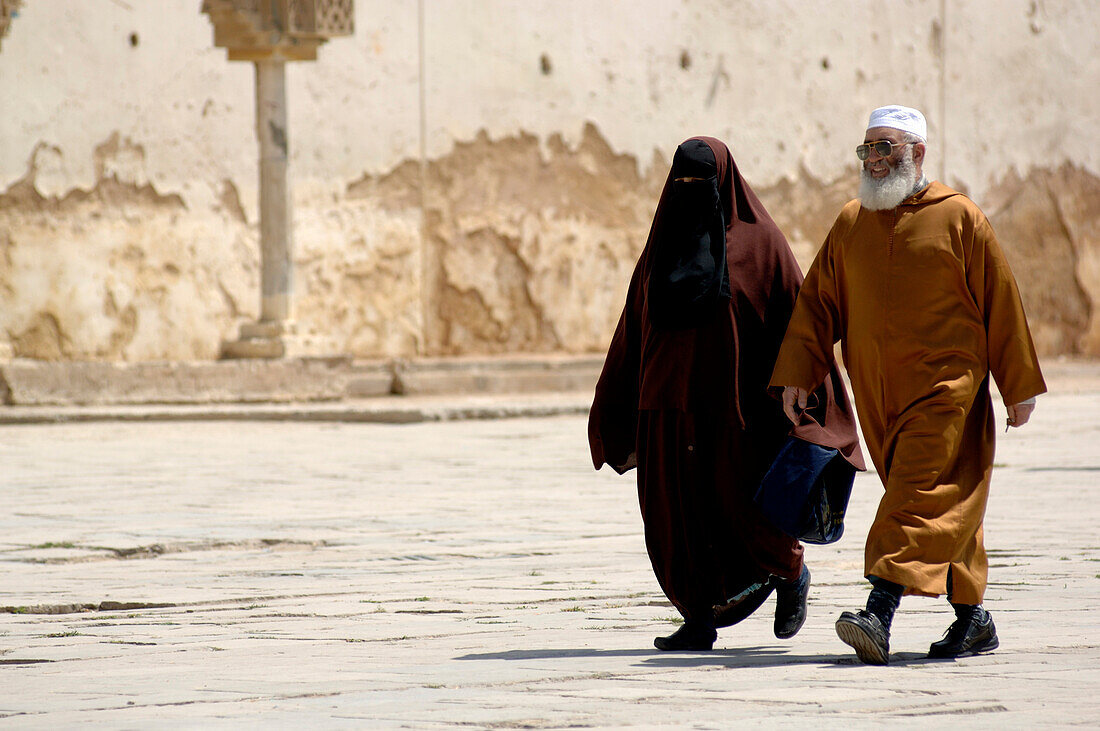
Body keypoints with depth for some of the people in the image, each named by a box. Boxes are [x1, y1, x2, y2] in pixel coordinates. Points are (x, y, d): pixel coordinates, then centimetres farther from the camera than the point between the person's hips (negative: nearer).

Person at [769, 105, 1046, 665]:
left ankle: (879, 616, -28)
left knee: (917, 498, -16)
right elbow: (817, 303, 13)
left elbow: (1001, 304, 2)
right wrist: (796, 373, 1)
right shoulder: (850, 224, 11)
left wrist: (1020, 387, 3)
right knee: (945, 510, 10)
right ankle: (972, 619, 18)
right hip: (878, 396, 5)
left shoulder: (959, 218, -1)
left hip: (946, 389, -5)